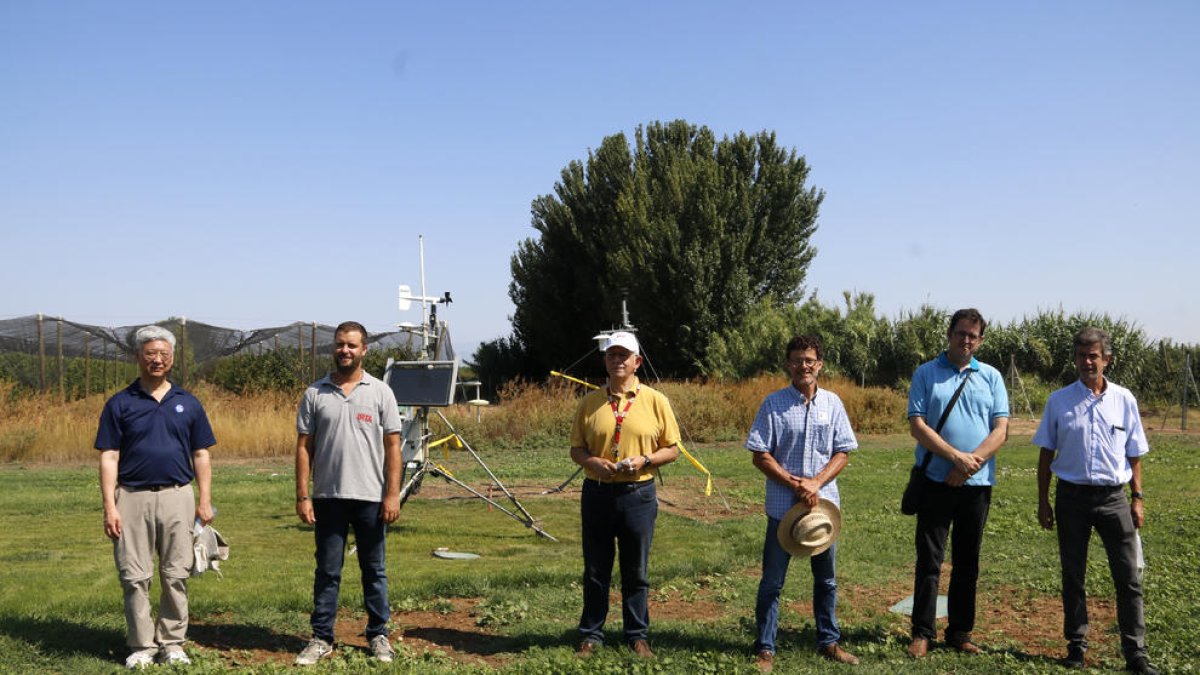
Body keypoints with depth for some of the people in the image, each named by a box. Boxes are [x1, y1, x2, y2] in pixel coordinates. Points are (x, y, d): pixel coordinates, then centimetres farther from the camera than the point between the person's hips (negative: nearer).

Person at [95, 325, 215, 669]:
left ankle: (172, 643, 17)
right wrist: (109, 506, -8)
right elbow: (109, 458, 0)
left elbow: (201, 456, 9)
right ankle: (141, 645, 15)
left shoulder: (188, 403, 8)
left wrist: (205, 501, 2)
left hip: (178, 497, 1)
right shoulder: (119, 404, 3)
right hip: (133, 498, -1)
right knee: (135, 577, 3)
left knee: (176, 576, 5)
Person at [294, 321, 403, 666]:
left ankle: (378, 635, 20)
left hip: (371, 497, -1)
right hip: (328, 496, 1)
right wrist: (302, 496, -4)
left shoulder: (380, 392, 1)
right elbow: (304, 447, 3)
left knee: (374, 570, 9)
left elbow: (392, 446, 0)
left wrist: (393, 494, -7)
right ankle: (321, 638, 17)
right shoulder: (315, 393, 4)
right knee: (327, 571, 8)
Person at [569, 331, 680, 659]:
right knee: (595, 570, 9)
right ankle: (591, 633, 23)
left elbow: (672, 449, 4)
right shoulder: (590, 402, 5)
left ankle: (637, 635, 21)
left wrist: (644, 461, -14)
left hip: (638, 493, -1)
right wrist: (592, 461, -12)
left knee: (635, 571, 8)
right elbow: (576, 449, 9)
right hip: (597, 493, 1)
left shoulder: (655, 401, 1)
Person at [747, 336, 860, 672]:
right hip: (782, 506, -3)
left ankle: (829, 641, 29)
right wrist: (797, 484, -14)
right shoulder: (773, 403, -6)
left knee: (826, 579, 14)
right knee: (772, 581, 4)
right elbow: (760, 456, -6)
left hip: (824, 503, 3)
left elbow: (843, 453, 3)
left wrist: (816, 482, -12)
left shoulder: (832, 402, 2)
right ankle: (765, 648, 13)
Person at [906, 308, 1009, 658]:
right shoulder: (926, 374, 3)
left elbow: (1000, 430, 1)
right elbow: (917, 425, -6)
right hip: (936, 481, -2)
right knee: (929, 559, 0)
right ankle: (922, 632, 8)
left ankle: (960, 632, 19)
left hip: (978, 483, 2)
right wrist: (957, 456, -15)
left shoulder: (991, 377, 9)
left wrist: (970, 465, -12)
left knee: (967, 561, 10)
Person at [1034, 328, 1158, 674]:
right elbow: (1046, 454, 5)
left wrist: (1137, 498, 4)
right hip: (1072, 496, 0)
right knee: (1072, 576, 8)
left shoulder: (1124, 399, 3)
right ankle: (1076, 645, 20)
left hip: (1113, 498, 0)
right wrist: (1043, 501, 2)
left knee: (1128, 576, 0)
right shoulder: (1059, 400, 1)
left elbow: (1134, 455, 9)